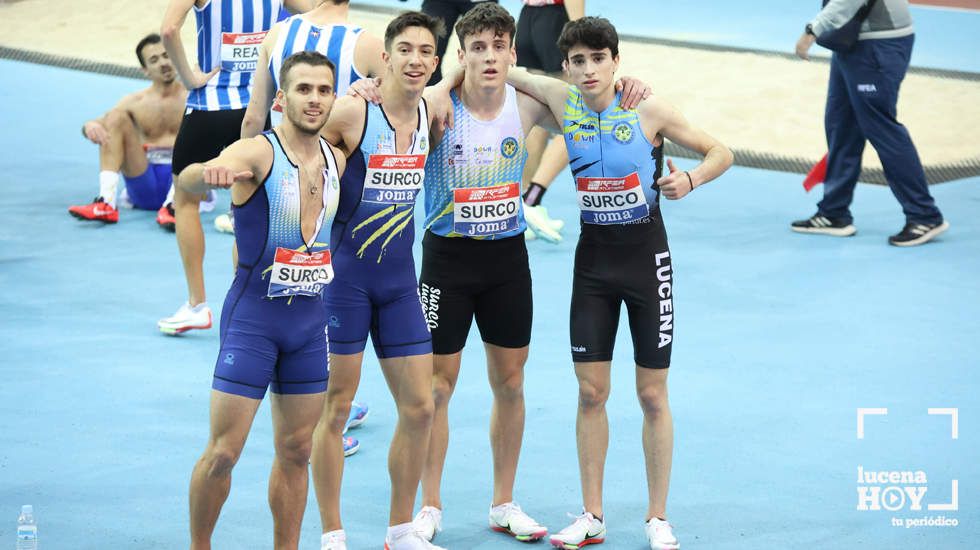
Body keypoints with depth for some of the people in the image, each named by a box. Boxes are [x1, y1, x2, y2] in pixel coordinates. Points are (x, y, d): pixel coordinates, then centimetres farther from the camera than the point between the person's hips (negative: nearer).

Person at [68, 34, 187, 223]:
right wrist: (91, 126, -16)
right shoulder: (136, 102, 16)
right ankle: (106, 203, -28)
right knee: (116, 116, -12)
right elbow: (98, 124, 8)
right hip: (146, 184, 2)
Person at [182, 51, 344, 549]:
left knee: (296, 450, 11)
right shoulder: (257, 153, -14)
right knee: (223, 452, -5)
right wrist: (208, 173, -57)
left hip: (311, 318, 6)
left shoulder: (336, 160, 6)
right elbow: (187, 180, -36)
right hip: (253, 317, -6)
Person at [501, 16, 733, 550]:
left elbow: (720, 153, -5)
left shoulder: (648, 109, -13)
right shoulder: (561, 99, -5)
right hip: (593, 257, 3)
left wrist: (689, 179, -24)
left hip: (646, 258, -3)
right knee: (590, 392, 4)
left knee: (652, 394, 4)